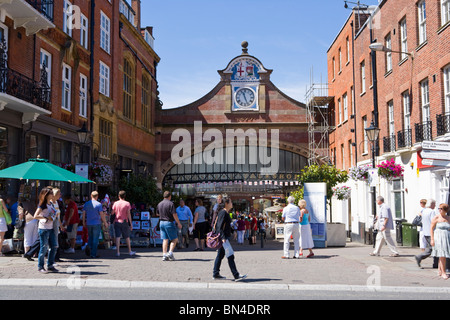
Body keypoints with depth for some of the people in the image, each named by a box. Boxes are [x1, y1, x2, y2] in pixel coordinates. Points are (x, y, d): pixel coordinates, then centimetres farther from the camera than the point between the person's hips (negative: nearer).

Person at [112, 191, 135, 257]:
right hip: (124, 222, -1)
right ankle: (130, 251, 18)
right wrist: (131, 223, -2)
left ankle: (117, 252, -5)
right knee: (127, 237, 10)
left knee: (117, 237, 0)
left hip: (117, 222, 1)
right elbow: (128, 214, -6)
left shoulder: (115, 203, 1)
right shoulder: (127, 203, -4)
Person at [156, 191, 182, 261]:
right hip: (169, 222, -6)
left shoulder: (159, 204, 8)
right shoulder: (170, 203, -13)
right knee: (175, 239, 5)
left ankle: (164, 255, 5)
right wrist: (179, 223, -9)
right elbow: (174, 214, -16)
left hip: (161, 222, 6)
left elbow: (157, 214, 20)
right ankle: (170, 253, -6)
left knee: (165, 240, 8)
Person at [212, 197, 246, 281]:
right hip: (223, 237, -10)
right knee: (230, 256, -11)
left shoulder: (226, 213, 16)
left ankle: (215, 274, 20)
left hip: (225, 237, 10)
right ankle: (236, 276, -11)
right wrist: (223, 237, -26)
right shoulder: (223, 212, -15)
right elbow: (220, 226, -20)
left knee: (220, 255, 13)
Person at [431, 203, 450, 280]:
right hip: (439, 238, -5)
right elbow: (431, 228, -4)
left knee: (443, 256, 8)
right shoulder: (436, 218, -2)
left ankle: (439, 270, 20)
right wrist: (432, 239, -12)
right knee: (442, 255, -10)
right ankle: (443, 273, -6)